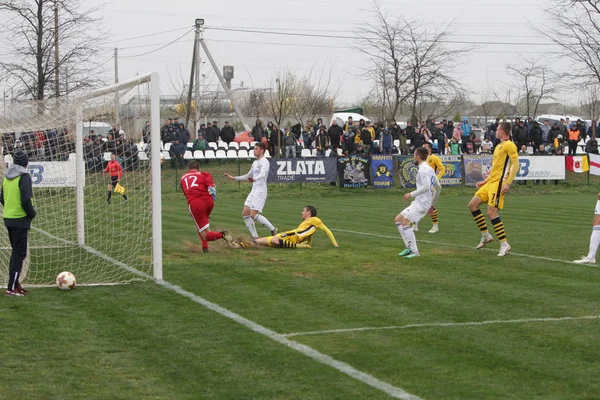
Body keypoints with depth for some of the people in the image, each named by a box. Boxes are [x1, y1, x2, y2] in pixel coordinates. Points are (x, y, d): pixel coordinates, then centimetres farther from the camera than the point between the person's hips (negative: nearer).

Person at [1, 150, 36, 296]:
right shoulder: (24, 176, -14)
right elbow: (26, 200, -21)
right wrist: (32, 213, -7)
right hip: (20, 219, -8)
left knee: (16, 251, 18)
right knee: (19, 253, -3)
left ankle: (15, 283, 21)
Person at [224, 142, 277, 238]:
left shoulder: (264, 162, -10)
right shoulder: (255, 163, 19)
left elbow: (263, 174, -29)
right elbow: (248, 176, 32)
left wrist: (254, 179, -48)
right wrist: (234, 178, 32)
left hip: (260, 191, -9)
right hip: (253, 191, 9)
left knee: (253, 214, -17)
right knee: (245, 213, 2)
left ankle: (272, 229, -4)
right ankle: (255, 237, 6)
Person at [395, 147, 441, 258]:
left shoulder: (423, 169, -12)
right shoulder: (429, 169, 18)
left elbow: (426, 186, -26)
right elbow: (438, 187, 23)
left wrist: (411, 194, -20)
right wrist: (432, 203, 27)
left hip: (421, 203, -10)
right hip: (418, 202, 10)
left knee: (406, 223, -17)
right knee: (398, 219, 11)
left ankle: (414, 251, -16)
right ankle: (409, 247, 8)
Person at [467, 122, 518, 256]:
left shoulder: (509, 145, -8)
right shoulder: (499, 146, 21)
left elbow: (515, 165, -16)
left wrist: (508, 183, -23)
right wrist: (485, 181, 25)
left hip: (499, 183, -10)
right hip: (490, 182, 10)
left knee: (491, 212, -16)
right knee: (472, 205, 5)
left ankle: (504, 244, -11)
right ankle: (485, 236, 12)